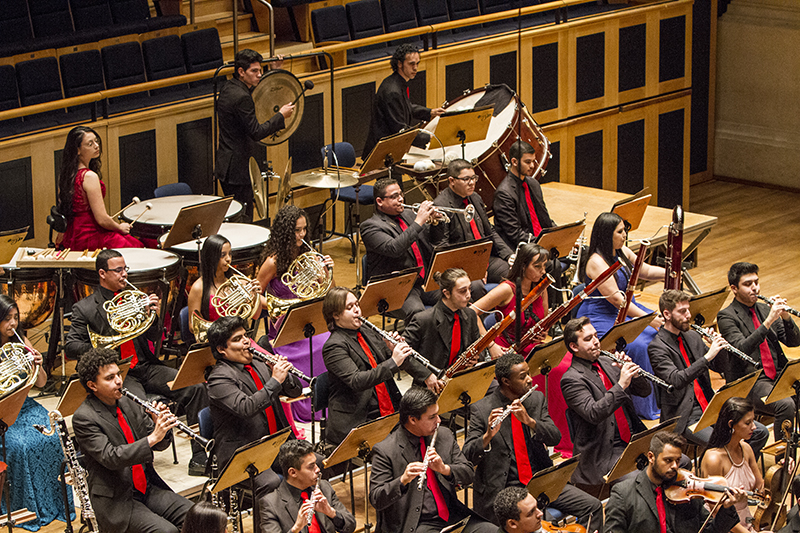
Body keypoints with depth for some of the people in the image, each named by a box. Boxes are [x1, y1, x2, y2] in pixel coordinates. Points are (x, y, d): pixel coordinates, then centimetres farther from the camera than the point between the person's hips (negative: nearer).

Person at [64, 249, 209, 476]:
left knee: (195, 388, -14)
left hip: (145, 366, 5)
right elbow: (70, 346, -2)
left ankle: (200, 459, -11)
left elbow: (154, 337, 14)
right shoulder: (85, 308, 2)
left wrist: (153, 314, -7)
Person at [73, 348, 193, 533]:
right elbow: (110, 457, -25)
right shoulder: (84, 418, -12)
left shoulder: (127, 403, 9)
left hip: (148, 488, 7)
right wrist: (151, 439, -31)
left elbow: (160, 445, 12)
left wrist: (162, 426, -11)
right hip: (115, 501, -7)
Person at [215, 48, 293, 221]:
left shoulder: (228, 87, 8)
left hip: (225, 164, 10)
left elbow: (257, 91, 27)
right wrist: (281, 115, -14)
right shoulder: (241, 97, -22)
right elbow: (256, 132, -23)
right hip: (238, 167, -10)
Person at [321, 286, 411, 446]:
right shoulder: (334, 346, -9)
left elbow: (402, 364, 17)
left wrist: (397, 351, -7)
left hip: (388, 413, 7)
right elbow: (356, 381, -22)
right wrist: (392, 362, -29)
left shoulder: (367, 334, 15)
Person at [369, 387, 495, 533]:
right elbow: (376, 500, -11)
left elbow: (469, 474, 7)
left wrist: (445, 468, -14)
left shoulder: (445, 436, 9)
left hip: (453, 516, 6)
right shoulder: (385, 451, -8)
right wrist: (403, 480, -29)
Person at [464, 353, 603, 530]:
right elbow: (468, 456, -10)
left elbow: (555, 438, -1)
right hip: (503, 489, -5)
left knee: (592, 506, -11)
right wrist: (488, 435, -30)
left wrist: (529, 421, -18)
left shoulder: (537, 399, 9)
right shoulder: (481, 409, -5)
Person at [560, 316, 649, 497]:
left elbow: (644, 391, 15)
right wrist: (621, 385, -28)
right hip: (604, 453, -8)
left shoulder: (606, 363, 14)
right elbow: (593, 414, -24)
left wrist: (633, 373, -6)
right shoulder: (571, 379, -9)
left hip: (633, 441, 8)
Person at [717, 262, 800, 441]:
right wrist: (768, 321, -27)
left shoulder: (764, 309, 16)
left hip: (778, 376, 7)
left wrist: (785, 317, -9)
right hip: (748, 384, -6)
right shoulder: (727, 317, -5)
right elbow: (742, 348, -22)